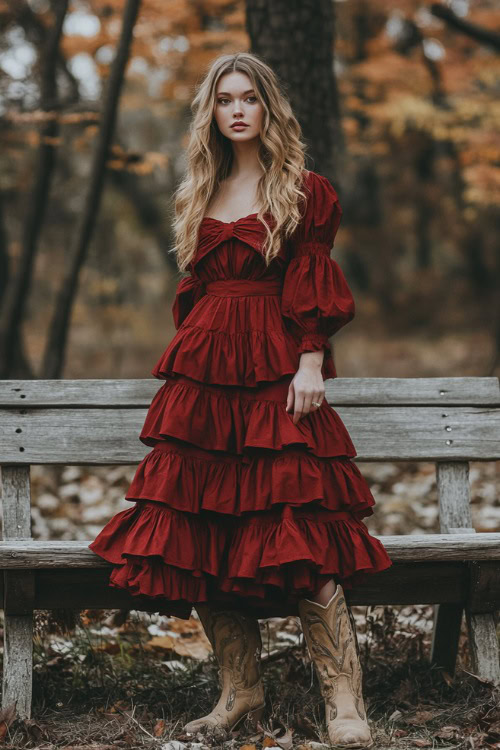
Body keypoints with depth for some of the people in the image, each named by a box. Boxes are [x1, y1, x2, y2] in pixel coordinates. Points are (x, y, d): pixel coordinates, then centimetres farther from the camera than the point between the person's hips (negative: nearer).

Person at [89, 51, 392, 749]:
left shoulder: (303, 191, 4)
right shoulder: (201, 194, 18)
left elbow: (314, 288, -3)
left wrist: (310, 366, -12)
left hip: (276, 374, -6)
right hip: (203, 372, 6)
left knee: (298, 535, -14)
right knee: (200, 539, 1)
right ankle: (240, 694, 10)